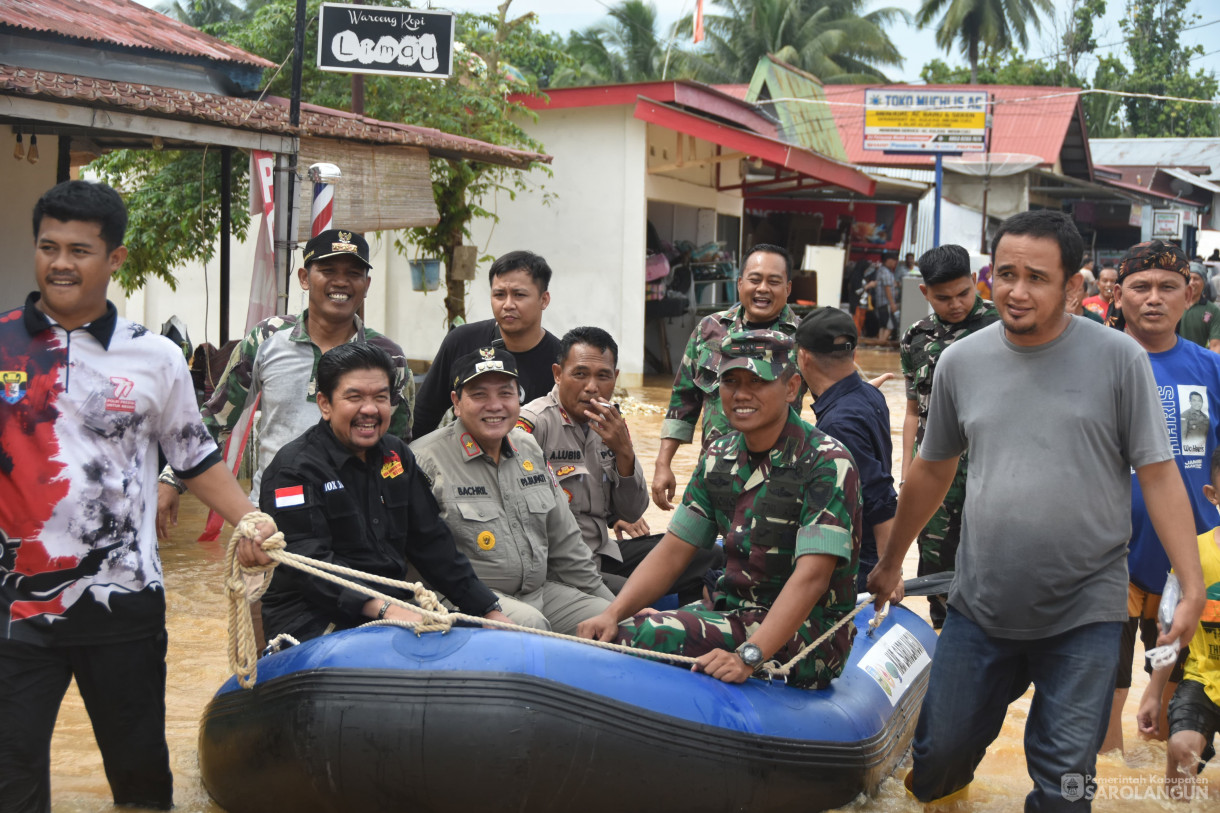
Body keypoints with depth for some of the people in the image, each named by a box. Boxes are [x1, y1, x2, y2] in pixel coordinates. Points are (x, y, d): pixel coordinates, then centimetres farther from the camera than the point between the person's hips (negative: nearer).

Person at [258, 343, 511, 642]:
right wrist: (384, 609, -32)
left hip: (398, 609, 8)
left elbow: (431, 541, 17)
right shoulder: (294, 469, -8)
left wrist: (489, 610, 7)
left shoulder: (396, 455, 15)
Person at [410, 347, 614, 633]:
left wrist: (606, 599, 18)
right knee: (528, 622, -34)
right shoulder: (427, 459, -9)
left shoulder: (530, 449, 13)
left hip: (540, 591, 7)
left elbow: (564, 540, 20)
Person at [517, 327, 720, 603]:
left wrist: (624, 452, -7)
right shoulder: (533, 424, -13)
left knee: (707, 557, 3)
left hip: (604, 551, 8)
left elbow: (632, 513, 9)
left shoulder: (608, 424, 10)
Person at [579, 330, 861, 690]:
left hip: (807, 631, -7)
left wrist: (748, 656, -35)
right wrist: (612, 613, -10)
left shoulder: (828, 464, -14)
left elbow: (812, 577, -24)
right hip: (732, 609, 7)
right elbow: (672, 551, 7)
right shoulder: (719, 457, 8)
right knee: (612, 636, -16)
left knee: (657, 637, -28)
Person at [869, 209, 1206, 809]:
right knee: (940, 756, 12)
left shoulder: (1119, 359, -5)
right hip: (979, 608, 3)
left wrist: (1193, 589, -13)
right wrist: (890, 563, 22)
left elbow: (1158, 474, -5)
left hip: (1084, 618, -3)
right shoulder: (961, 362, 4)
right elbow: (932, 470, 16)